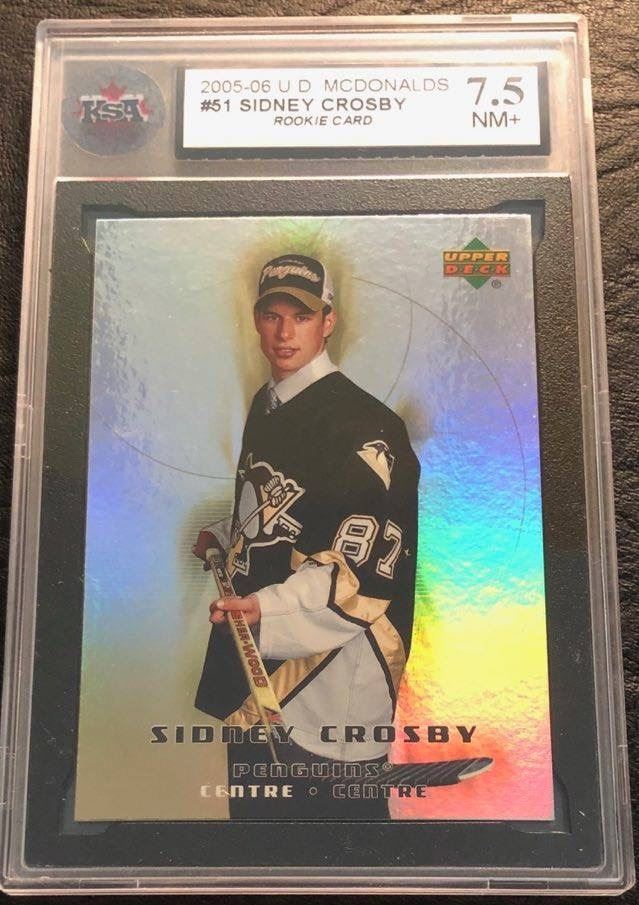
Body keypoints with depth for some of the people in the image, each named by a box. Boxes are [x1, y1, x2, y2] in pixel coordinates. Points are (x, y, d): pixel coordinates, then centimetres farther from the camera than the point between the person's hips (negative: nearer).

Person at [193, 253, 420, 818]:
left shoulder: (362, 423, -18)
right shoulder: (264, 405, 10)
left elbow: (366, 566, -24)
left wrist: (267, 608, -30)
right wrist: (225, 537, 17)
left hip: (330, 676, -8)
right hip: (256, 663, 9)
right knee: (256, 802, 25)